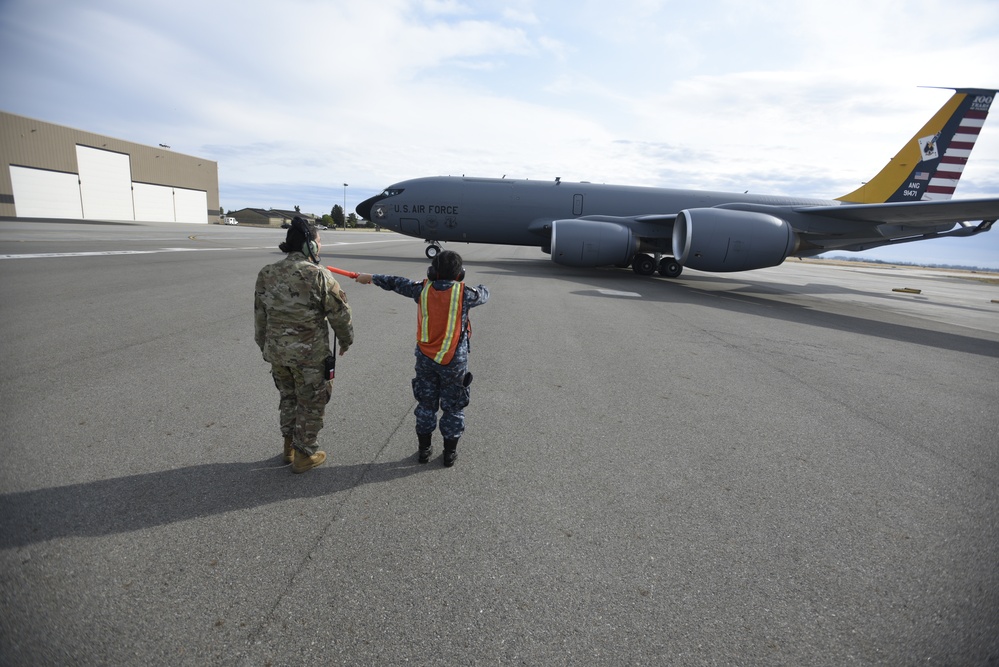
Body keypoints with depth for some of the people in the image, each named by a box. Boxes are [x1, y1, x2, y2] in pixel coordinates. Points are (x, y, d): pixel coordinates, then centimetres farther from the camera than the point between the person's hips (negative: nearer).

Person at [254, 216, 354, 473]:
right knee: (311, 403, 11)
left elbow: (259, 316, 10)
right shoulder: (319, 275, -17)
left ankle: (289, 447, 37)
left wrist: (265, 347, 21)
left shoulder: (266, 274, 2)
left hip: (276, 351, 6)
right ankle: (304, 455, 23)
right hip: (310, 354, -6)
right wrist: (346, 340, 6)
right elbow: (339, 313, -10)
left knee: (288, 397, 24)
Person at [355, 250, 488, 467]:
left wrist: (370, 277, 24)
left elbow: (396, 282, 9)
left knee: (426, 404, 18)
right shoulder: (464, 293, -12)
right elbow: (484, 295, 8)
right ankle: (450, 453, 23)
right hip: (454, 362, -3)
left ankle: (424, 449, 30)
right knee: (453, 408, 13)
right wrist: (480, 289, 32)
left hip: (425, 359, 3)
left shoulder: (422, 289, -5)